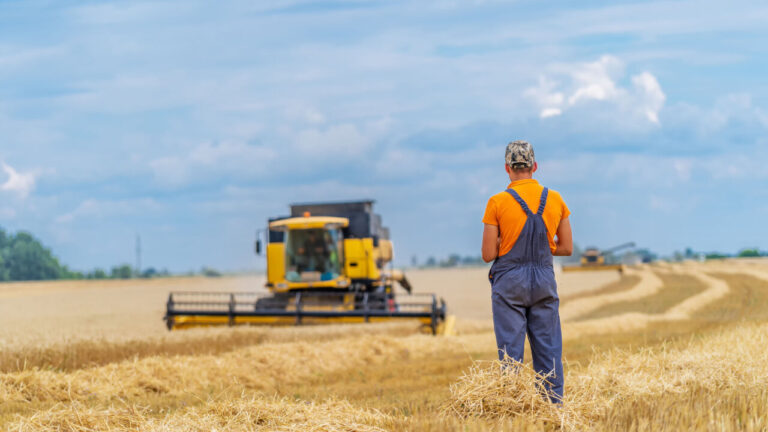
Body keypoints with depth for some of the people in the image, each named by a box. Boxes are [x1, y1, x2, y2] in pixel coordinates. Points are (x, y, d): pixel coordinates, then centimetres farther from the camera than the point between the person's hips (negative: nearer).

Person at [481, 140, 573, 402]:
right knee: (548, 349, 7)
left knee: (511, 351, 0)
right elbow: (566, 248, 8)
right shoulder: (555, 200, 3)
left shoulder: (498, 203, -7)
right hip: (544, 280, 3)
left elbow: (488, 255, -7)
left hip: (509, 282, -3)